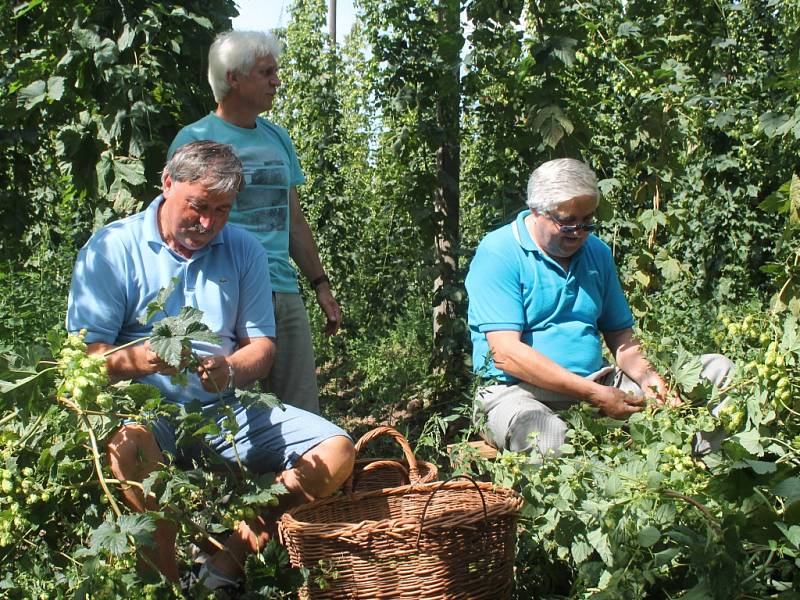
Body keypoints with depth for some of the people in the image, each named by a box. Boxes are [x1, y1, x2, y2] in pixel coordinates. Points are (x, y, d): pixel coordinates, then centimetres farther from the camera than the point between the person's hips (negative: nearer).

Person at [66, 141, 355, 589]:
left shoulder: (244, 250, 10)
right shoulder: (112, 249, -2)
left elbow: (262, 345, 6)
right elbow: (85, 354, -8)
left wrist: (230, 369, -19)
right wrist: (139, 360, -31)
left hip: (227, 413, 4)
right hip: (147, 412, -4)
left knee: (337, 451, -13)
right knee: (127, 441, -39)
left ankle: (230, 559, -11)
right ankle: (171, 582, -20)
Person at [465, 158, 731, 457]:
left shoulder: (598, 253, 14)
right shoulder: (497, 253, -8)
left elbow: (619, 333, 20)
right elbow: (506, 353, -17)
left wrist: (644, 375, -4)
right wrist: (594, 394, -21)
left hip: (597, 385, 7)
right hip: (516, 390, -7)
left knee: (716, 368, -4)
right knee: (549, 435, -45)